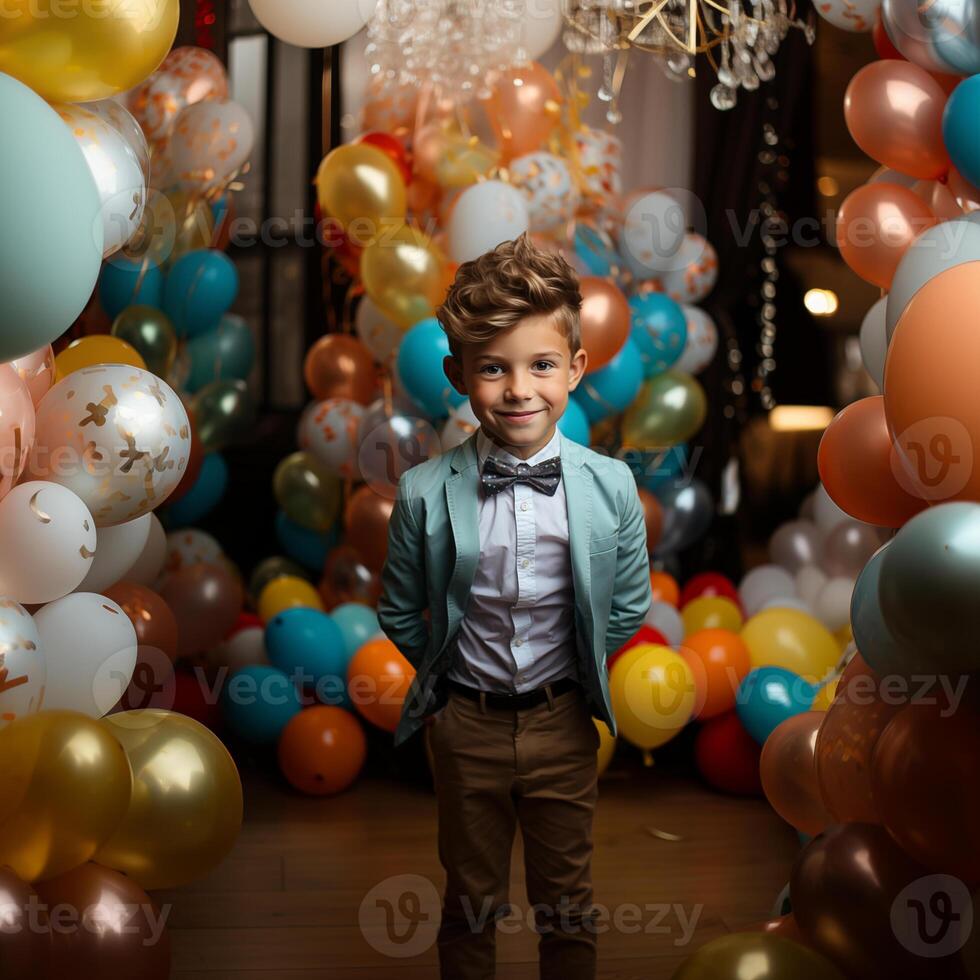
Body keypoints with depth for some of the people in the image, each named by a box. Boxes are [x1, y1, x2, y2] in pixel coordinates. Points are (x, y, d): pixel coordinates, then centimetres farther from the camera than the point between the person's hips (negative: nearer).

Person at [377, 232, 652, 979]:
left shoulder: (611, 486, -12)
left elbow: (628, 608, 1)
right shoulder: (425, 494, -15)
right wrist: (454, 675, 3)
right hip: (466, 726, 0)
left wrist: (573, 670, 6)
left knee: (567, 903, 18)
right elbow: (400, 615, -1)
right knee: (471, 903, 18)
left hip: (563, 724, 1)